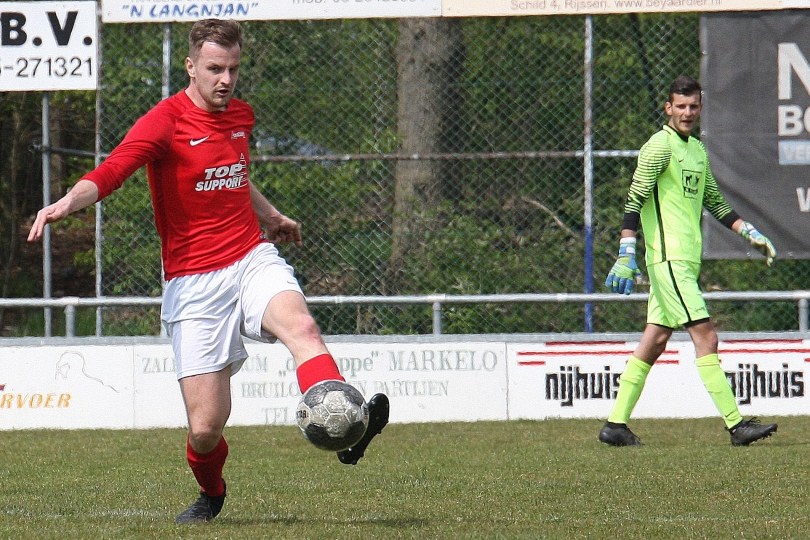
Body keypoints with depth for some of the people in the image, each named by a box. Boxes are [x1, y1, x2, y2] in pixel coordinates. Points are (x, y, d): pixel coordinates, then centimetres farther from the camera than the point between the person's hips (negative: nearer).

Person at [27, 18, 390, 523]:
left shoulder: (240, 114, 12)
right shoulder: (166, 121, -8)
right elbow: (113, 170, -24)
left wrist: (270, 215, 45)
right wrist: (68, 202, -42)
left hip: (252, 259, 4)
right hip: (194, 282, -4)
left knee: (301, 326, -31)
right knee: (206, 427, -6)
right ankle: (211, 493, 28)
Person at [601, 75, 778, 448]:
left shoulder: (697, 150, 18)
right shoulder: (659, 146, -8)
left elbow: (714, 203, 27)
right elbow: (635, 200, -14)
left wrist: (751, 234, 19)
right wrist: (626, 254, -20)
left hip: (686, 260, 9)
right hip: (669, 259, -9)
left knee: (654, 341, 8)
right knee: (705, 336, -12)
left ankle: (616, 424, 12)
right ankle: (736, 425, -15)